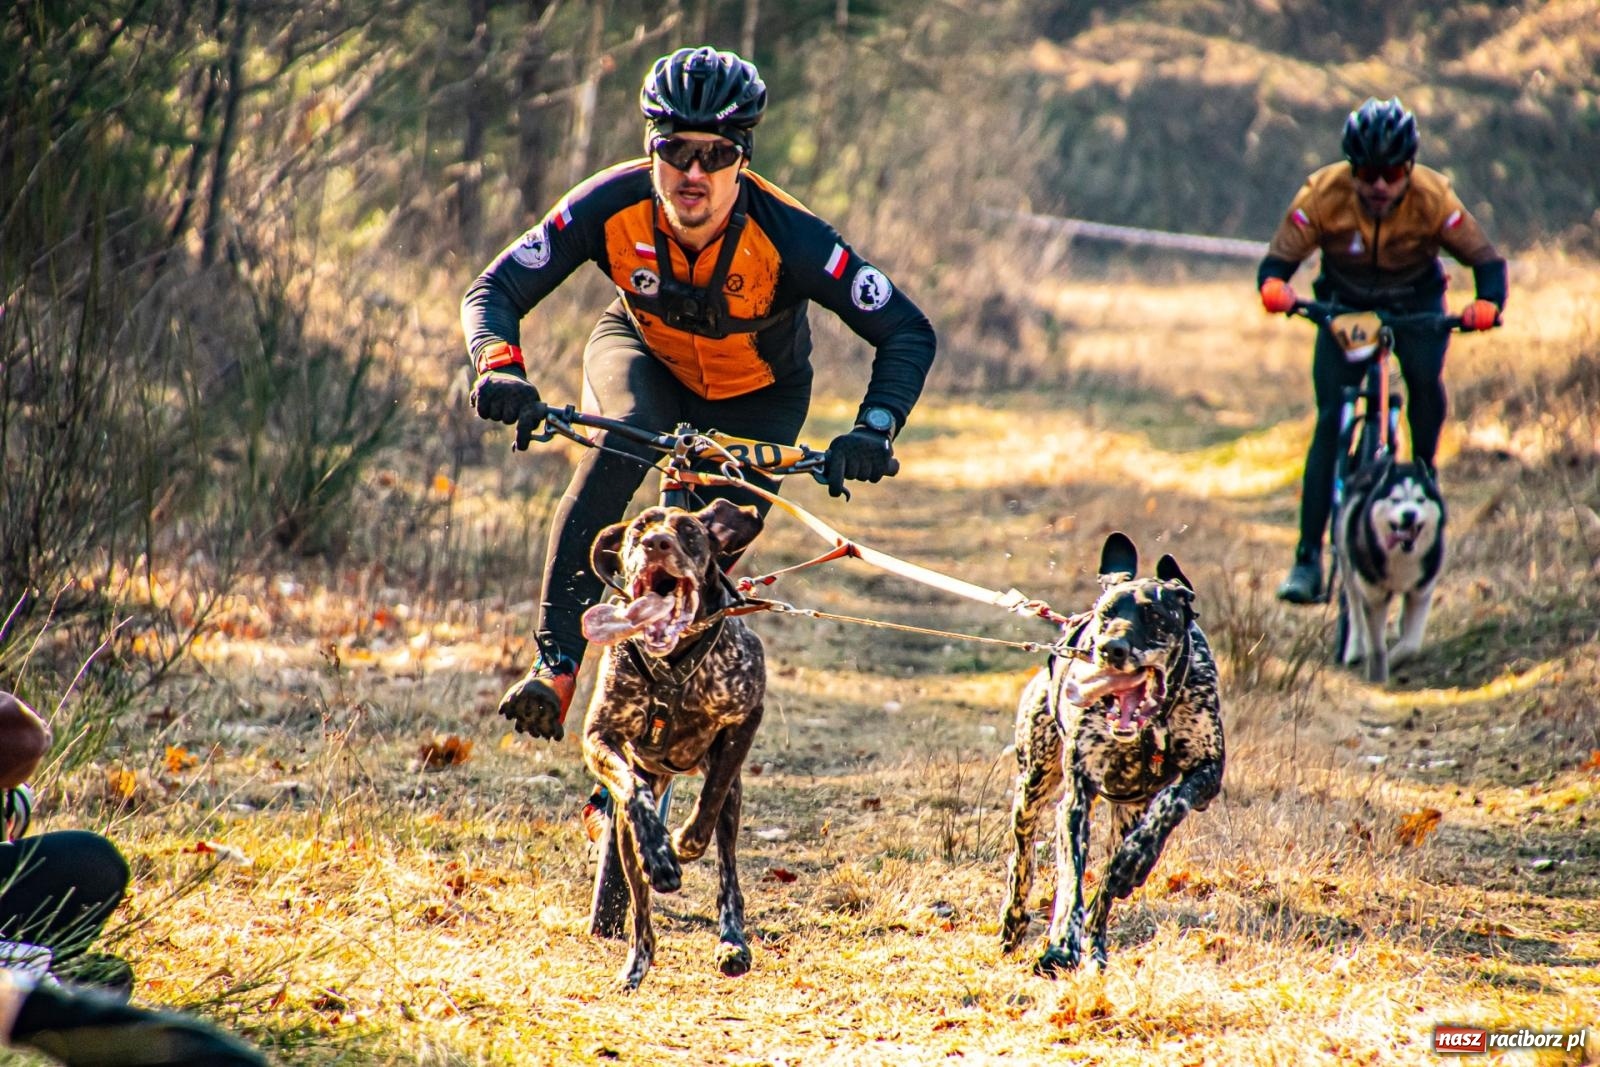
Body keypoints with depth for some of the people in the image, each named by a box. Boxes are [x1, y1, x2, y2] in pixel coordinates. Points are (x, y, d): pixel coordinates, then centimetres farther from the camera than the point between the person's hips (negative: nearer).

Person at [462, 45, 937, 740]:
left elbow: (907, 332, -31)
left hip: (756, 395, 0)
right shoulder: (612, 207, -31)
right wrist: (502, 369, -50)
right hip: (643, 351, 0)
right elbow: (493, 292, -29)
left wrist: (875, 430, -47)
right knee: (624, 440, -33)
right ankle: (555, 664, -33)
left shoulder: (786, 235, -35)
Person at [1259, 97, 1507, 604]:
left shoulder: (1433, 198, -28)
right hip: (1343, 304, 0)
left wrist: (1488, 303, -46)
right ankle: (1308, 559, -11)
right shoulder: (1322, 195, -28)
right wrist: (1273, 286, -49)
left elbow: (1486, 259, -25)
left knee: (1425, 378, -27)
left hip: (1415, 303, 1)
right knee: (1330, 420, -11)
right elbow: (1277, 259, -25)